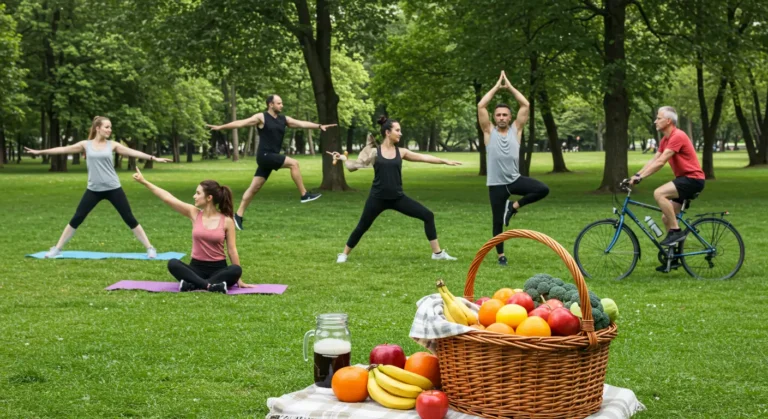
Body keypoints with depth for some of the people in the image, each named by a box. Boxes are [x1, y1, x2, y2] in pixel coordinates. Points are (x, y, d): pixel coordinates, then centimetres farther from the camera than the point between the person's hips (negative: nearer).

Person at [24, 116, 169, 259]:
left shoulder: (112, 145, 2)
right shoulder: (85, 145, 2)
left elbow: (133, 152, -1)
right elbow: (63, 149, 5)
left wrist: (154, 158, -8)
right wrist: (40, 152, 6)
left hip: (113, 188, 0)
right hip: (94, 190, 1)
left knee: (129, 218, -1)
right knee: (76, 219, 3)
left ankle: (150, 248, 4)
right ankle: (57, 248, 15)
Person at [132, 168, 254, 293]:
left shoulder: (227, 221, -5)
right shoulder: (194, 213, 2)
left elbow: (232, 250, -3)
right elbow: (167, 198, 0)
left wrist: (238, 280, -4)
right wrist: (144, 181, -2)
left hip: (218, 269, -2)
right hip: (197, 268, 2)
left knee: (236, 270, -34)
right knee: (173, 264, -28)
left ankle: (192, 285, -35)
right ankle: (210, 286, -40)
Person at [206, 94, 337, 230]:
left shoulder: (284, 119, 12)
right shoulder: (261, 117, -5)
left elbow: (302, 123, 8)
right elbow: (240, 123, -6)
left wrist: (319, 126, -1)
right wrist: (220, 127, -9)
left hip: (272, 157, 7)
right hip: (264, 156, -7)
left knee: (254, 188, 7)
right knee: (294, 163, -17)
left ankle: (238, 215, 12)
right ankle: (304, 195, -12)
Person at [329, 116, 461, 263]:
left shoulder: (401, 152, 5)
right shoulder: (374, 152, -3)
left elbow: (423, 157, 8)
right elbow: (354, 166, 3)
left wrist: (445, 161, 9)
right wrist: (343, 158, -11)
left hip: (398, 197, 3)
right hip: (378, 198, -3)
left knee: (428, 216, -4)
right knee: (362, 227, 4)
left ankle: (437, 253, 5)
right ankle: (343, 254, 26)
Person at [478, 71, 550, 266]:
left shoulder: (516, 129, 5)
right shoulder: (489, 131, 0)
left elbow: (525, 105, -2)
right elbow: (481, 106, -10)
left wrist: (509, 86, 1)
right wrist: (497, 86, -4)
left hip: (515, 180, 2)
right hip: (496, 184, -2)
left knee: (543, 189, -21)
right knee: (498, 222, 3)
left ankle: (514, 206, -1)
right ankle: (501, 255, 20)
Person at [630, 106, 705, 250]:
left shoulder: (677, 136, -18)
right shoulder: (665, 140, 13)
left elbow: (660, 162, -24)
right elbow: (653, 161, 12)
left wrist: (640, 177, -25)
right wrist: (636, 175, 0)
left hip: (693, 179, -10)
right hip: (684, 179, 10)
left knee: (659, 193, -27)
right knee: (666, 217, 8)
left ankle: (676, 231, -19)